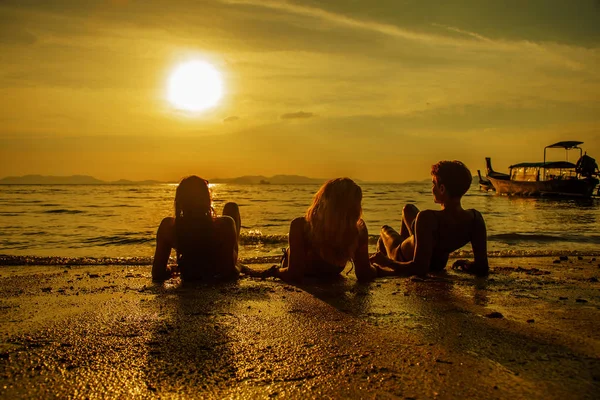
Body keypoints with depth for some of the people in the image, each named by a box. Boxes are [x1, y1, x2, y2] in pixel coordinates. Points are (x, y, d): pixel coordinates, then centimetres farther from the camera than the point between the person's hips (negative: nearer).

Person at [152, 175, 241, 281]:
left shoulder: (168, 226, -27)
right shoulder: (225, 224, -33)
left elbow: (158, 275, -20)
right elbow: (229, 271, -29)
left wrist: (173, 269, 3)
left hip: (189, 279, 2)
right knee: (231, 207, 13)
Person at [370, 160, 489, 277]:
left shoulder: (428, 218, -42)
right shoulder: (475, 219, -27)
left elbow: (419, 268, -42)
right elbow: (482, 268, -23)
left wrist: (386, 262, -31)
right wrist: (465, 264, -2)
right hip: (438, 264, 5)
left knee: (385, 229, 31)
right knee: (408, 208, 28)